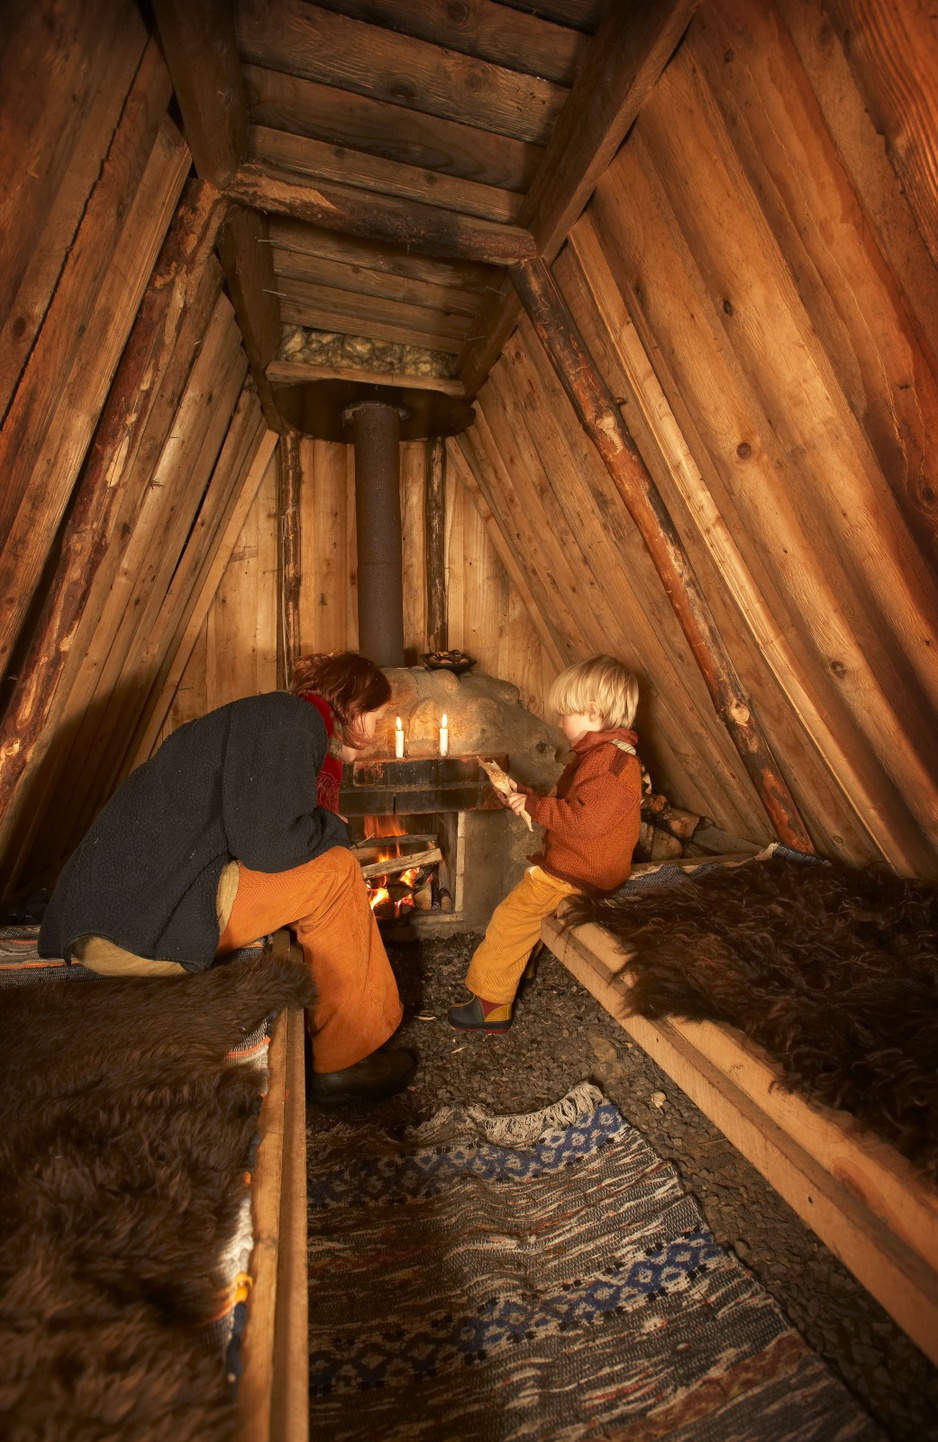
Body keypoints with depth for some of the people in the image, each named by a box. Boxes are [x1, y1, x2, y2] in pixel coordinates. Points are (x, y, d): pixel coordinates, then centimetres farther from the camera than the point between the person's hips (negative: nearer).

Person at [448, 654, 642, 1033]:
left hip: (576, 875, -10)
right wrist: (521, 794, 11)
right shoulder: (596, 754, 12)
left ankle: (489, 1006, 6)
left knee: (512, 916, -9)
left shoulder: (613, 760, -24)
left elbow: (584, 819, -33)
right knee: (519, 910, 19)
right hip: (563, 862, 10)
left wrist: (533, 805, -23)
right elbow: (563, 803, 20)